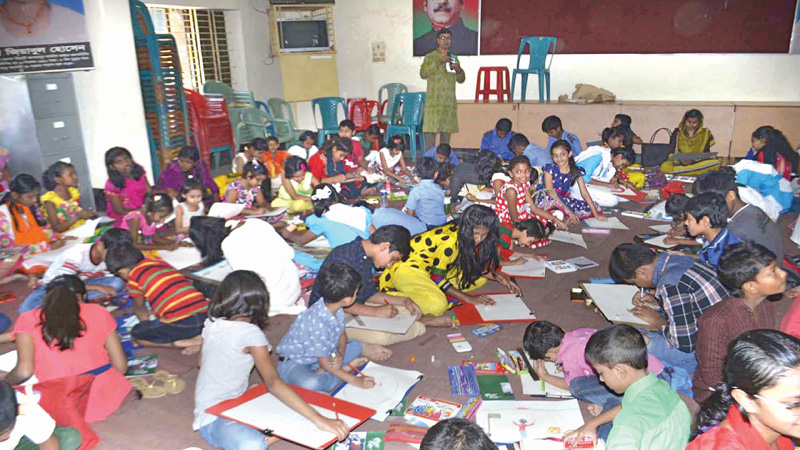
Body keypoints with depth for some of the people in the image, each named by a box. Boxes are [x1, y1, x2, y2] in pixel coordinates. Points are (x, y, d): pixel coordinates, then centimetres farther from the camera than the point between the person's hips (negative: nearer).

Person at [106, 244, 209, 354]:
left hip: (181, 324, -6)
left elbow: (139, 308, 21)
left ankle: (181, 343, 0)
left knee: (137, 334, 17)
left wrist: (148, 326, 41)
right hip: (205, 315, 6)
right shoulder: (163, 264, 23)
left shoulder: (134, 275, 5)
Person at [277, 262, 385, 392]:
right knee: (310, 384, -38)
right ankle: (347, 368, -12)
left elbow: (342, 335, 7)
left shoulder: (336, 310, -10)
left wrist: (340, 354, -16)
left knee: (355, 346, 5)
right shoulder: (318, 323, -34)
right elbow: (324, 363, -25)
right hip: (293, 362, -8)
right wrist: (354, 380, -20)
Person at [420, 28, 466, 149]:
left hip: (449, 101, 5)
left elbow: (461, 79, 20)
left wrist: (458, 70, -1)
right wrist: (439, 63, -19)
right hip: (434, 101, -5)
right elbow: (423, 74, -13)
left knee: (446, 130, 5)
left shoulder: (453, 58, 18)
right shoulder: (430, 57, 2)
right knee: (431, 130, -9)